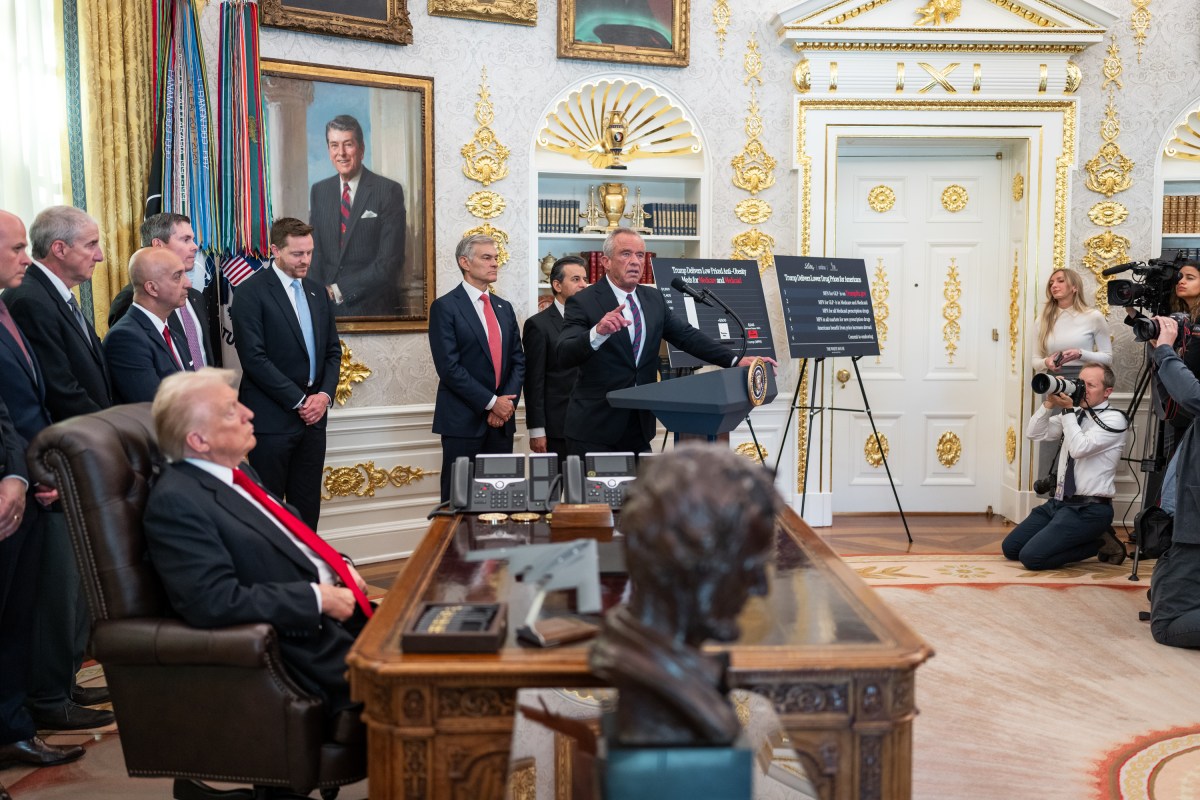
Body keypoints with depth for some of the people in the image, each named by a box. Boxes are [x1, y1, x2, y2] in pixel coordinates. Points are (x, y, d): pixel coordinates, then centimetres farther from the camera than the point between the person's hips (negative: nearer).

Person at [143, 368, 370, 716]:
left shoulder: (234, 471, 12)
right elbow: (213, 601, -24)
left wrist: (339, 567, 6)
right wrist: (317, 597, -19)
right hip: (304, 648, -9)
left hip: (338, 613, 9)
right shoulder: (176, 501, -15)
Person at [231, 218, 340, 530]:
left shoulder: (317, 292, 13)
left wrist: (324, 394, -2)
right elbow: (254, 357, -14)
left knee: (307, 507, 9)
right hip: (273, 418, -6)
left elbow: (332, 350, 15)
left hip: (313, 414, 6)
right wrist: (298, 400, -13)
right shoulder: (251, 292, -7)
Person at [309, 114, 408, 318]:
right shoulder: (319, 191, 8)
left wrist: (340, 290, -14)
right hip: (328, 308, 4)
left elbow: (390, 261, -14)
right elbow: (315, 252, 9)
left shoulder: (388, 191, -8)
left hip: (374, 308, -4)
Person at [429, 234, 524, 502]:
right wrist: (491, 402, -13)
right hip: (463, 419, -5)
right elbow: (449, 367, -13)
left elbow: (518, 360, 12)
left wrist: (506, 403, -4)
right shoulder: (445, 307, -5)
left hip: (501, 419, 5)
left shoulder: (504, 308, 15)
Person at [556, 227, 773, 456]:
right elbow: (564, 356, -20)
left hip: (639, 427, 5)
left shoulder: (653, 298, 10)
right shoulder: (583, 302, -8)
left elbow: (687, 336, 8)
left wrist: (736, 361, -3)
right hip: (595, 430, -5)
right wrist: (598, 332, -39)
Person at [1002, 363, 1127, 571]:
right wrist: (1050, 403, -8)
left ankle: (1100, 543, 0)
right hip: (1059, 502, 8)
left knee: (1032, 557, -21)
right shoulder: (1074, 414, 11)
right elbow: (1034, 433, 5)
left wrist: (1067, 409, -20)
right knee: (1010, 548, 6)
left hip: (1089, 509, -8)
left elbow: (1079, 448, -24)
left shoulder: (1113, 419, -10)